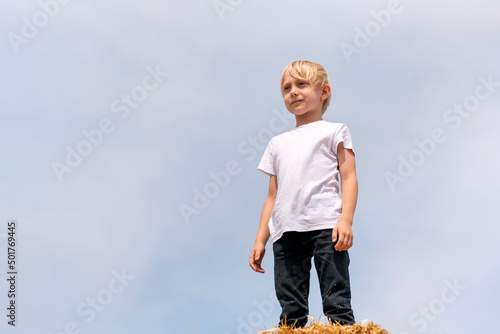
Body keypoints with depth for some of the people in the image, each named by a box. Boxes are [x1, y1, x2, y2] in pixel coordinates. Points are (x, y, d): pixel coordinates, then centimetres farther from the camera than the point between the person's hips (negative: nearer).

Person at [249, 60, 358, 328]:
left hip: (325, 225, -4)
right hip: (286, 231, 4)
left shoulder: (334, 131, 16)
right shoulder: (278, 143, 29)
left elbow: (349, 178, 5)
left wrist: (346, 219, -11)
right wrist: (260, 240, 16)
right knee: (291, 311, -2)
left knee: (336, 302, -12)